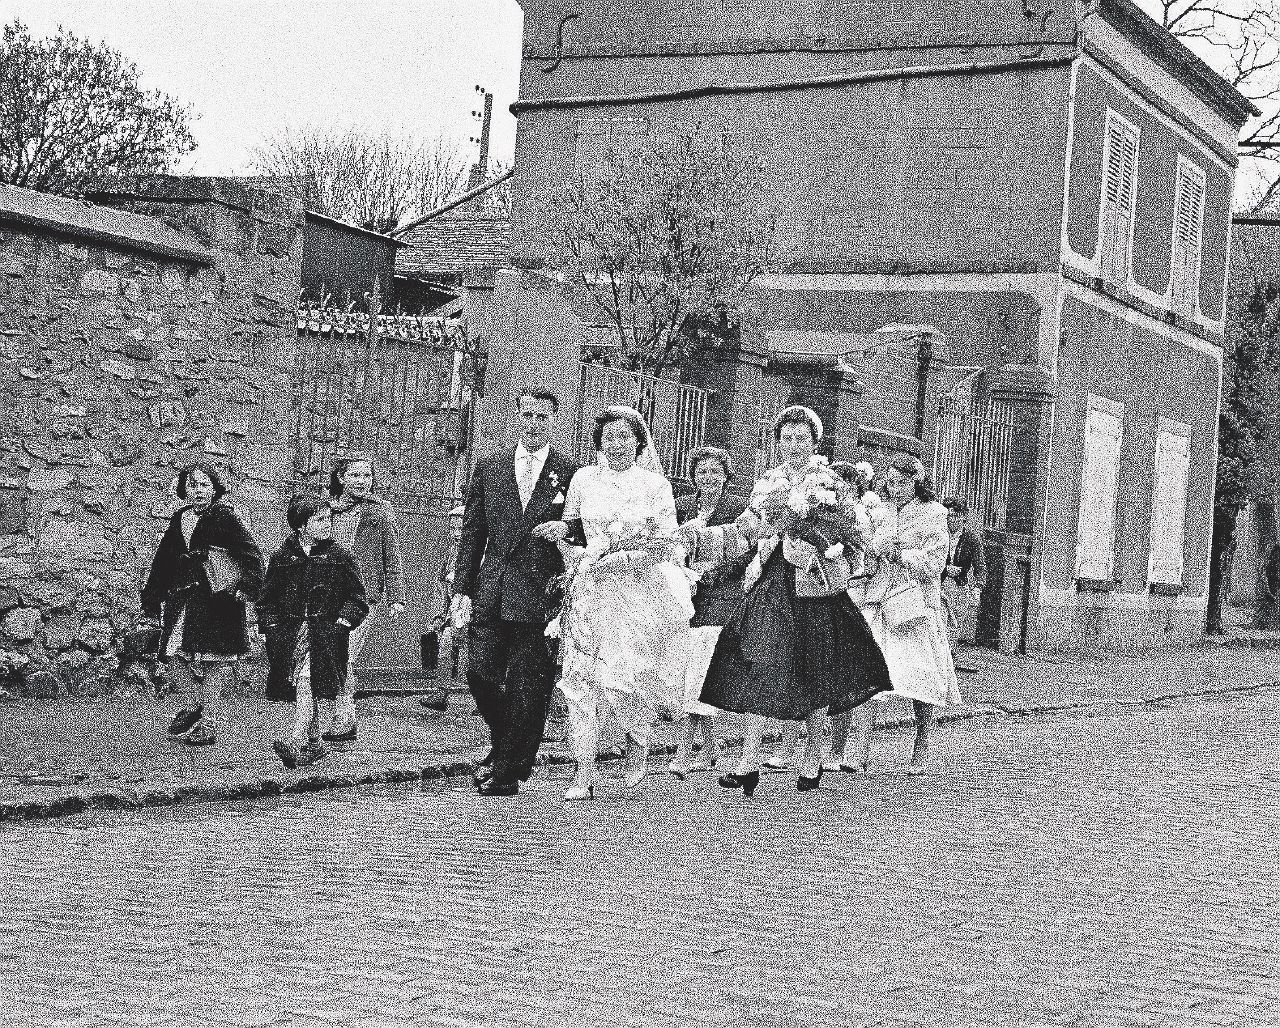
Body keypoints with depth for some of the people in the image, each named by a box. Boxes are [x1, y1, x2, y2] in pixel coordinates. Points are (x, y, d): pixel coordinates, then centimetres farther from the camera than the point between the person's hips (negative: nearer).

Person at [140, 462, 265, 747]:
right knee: (173, 653, -2)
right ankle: (195, 704, 18)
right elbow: (162, 559, 21)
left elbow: (251, 553, -6)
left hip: (217, 596, -6)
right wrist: (152, 597, 17)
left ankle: (208, 723, 2)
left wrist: (247, 586, -17)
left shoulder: (224, 516, -2)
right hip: (182, 598, 6)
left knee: (215, 659, -4)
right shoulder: (180, 519, 15)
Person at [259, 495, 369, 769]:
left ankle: (297, 741, -30)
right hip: (289, 632, 3)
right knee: (301, 687, 7)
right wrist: (270, 623, 2)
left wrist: (344, 620, -7)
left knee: (307, 682, -19)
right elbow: (267, 599, 15)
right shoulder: (283, 557, 8)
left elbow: (357, 599, 7)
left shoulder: (340, 556, 4)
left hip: (325, 633, -3)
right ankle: (314, 743, 20)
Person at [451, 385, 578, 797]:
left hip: (541, 596, -3)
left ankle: (510, 770, 9)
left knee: (527, 687, -1)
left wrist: (560, 533, -17)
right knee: (480, 674, 0)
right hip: (490, 593, 3)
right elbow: (472, 532, 11)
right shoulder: (489, 467, 11)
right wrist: (462, 589, 5)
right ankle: (504, 744, 26)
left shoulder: (570, 473, 1)